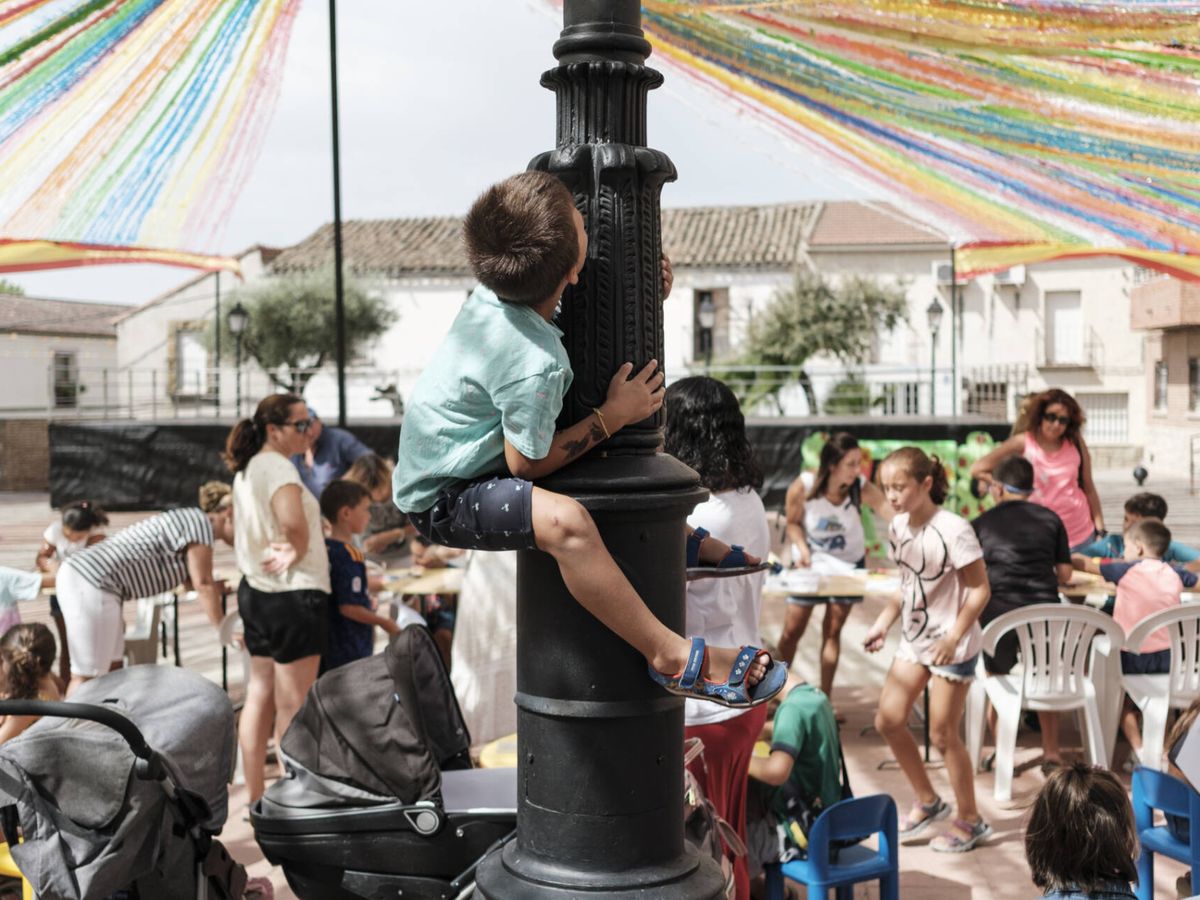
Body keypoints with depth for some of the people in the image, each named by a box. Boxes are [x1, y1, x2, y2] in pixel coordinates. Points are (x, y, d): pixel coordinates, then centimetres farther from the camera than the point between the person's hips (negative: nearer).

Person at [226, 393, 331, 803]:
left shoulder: (246, 470, 12)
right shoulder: (279, 468, -17)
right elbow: (295, 525, -29)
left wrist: (267, 557, 4)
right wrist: (295, 554, -10)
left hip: (255, 591, 9)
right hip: (293, 593, -9)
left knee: (260, 695, 14)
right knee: (293, 704, -1)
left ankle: (255, 797, 22)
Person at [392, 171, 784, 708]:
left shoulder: (494, 291, -8)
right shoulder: (535, 363, -33)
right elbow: (528, 463, -21)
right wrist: (612, 416, -16)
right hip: (443, 501, -11)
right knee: (564, 520, -36)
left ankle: (685, 540, 34)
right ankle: (673, 658, -29)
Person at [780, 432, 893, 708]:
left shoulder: (862, 489, -24)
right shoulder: (802, 488, -25)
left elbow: (894, 516, -35)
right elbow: (793, 522, -8)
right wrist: (803, 550, -24)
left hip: (848, 563, 1)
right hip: (811, 562, 0)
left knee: (833, 631, 6)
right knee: (792, 630, 5)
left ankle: (825, 698, 18)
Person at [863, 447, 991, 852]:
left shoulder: (953, 530, -21)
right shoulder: (898, 527, 1)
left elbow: (979, 589, -18)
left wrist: (953, 637, -26)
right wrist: (884, 623, 4)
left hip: (952, 646, -7)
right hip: (914, 638, 8)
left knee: (942, 734, 0)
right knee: (888, 720, 6)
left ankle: (970, 821, 20)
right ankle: (928, 802, 26)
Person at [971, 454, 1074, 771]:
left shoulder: (982, 523, 6)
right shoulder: (1051, 519, 10)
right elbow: (1065, 574, 13)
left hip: (998, 612, -2)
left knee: (996, 679, 19)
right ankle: (1051, 753, 23)